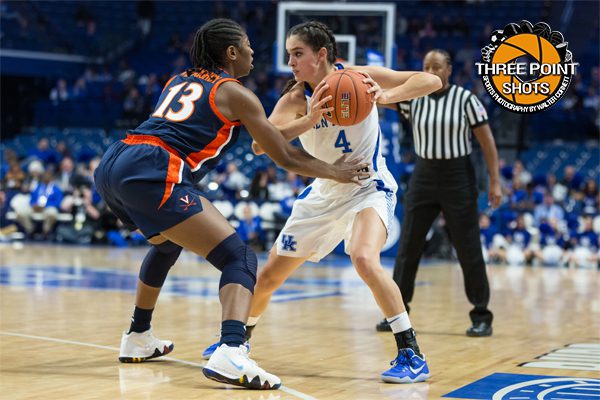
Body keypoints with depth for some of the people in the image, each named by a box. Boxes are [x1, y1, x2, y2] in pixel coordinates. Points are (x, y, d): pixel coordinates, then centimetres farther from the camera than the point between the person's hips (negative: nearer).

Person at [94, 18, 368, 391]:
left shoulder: (178, 81, 28)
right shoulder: (236, 94, 8)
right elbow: (286, 156, 12)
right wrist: (335, 172, 27)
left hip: (111, 165, 8)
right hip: (151, 175, -8)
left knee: (167, 242, 36)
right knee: (240, 258, -6)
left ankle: (138, 338, 43)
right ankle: (231, 352, -30)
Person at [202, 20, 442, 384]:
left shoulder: (358, 78, -17)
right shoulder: (295, 100, -12)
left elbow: (432, 81, -21)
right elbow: (260, 143, -29)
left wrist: (385, 96, -39)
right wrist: (311, 120, -44)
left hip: (369, 187, -4)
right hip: (324, 193, 5)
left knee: (365, 259, -34)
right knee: (269, 275, 11)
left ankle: (412, 355, -25)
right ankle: (240, 336, 39)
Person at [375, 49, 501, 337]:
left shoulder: (465, 99, -6)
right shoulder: (413, 98, 2)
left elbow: (487, 142, -4)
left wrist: (495, 181, -10)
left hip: (458, 178, -3)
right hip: (423, 177, 4)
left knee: (468, 251, -1)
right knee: (407, 247, 3)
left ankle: (482, 317, 9)